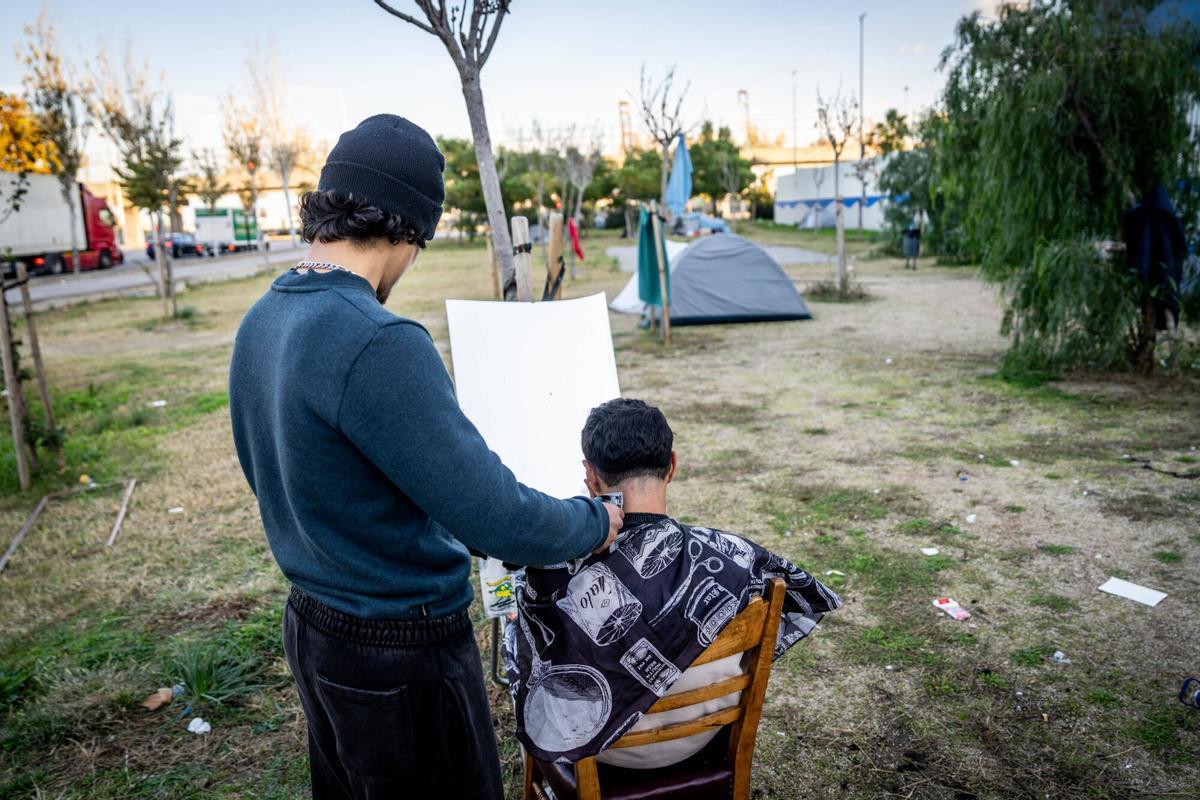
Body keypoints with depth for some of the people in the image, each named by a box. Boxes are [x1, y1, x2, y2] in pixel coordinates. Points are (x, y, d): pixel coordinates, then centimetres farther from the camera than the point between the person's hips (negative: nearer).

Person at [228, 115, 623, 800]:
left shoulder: (260, 322, 0)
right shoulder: (379, 345, -29)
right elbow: (499, 521, -27)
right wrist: (599, 521, -10)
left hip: (311, 625, 9)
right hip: (402, 653, -9)